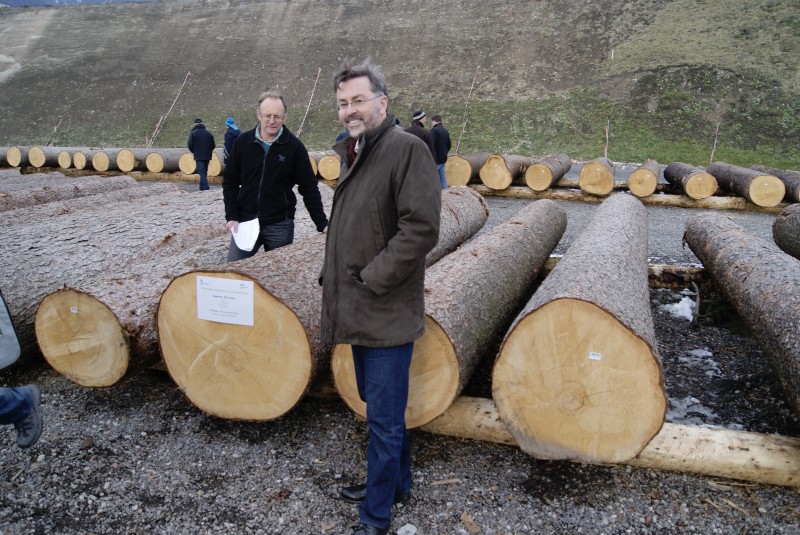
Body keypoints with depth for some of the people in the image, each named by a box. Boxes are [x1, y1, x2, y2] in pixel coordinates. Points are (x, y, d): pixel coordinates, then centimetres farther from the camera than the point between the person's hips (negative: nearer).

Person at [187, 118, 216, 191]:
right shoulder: (209, 133, 6)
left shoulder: (193, 133, -5)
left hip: (198, 156, -4)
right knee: (205, 172, 14)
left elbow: (190, 144, -9)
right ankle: (202, 187, 21)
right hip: (207, 156, 4)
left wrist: (193, 151, 9)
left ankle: (205, 188, -18)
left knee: (202, 172, -7)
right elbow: (213, 145, 5)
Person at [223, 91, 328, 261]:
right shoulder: (243, 141, 0)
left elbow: (309, 188, -3)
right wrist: (232, 217, -3)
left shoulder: (294, 146, -6)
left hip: (280, 225, -2)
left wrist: (322, 224, -8)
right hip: (245, 222, 2)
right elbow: (230, 181, 6)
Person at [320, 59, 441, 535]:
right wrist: (333, 276, 11)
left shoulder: (408, 149, -14)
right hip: (359, 311, 9)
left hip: (387, 314, -9)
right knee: (381, 406, 22)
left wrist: (371, 279, -18)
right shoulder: (353, 153, 14)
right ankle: (398, 482, 42)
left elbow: (421, 229, -23)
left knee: (384, 418, 3)